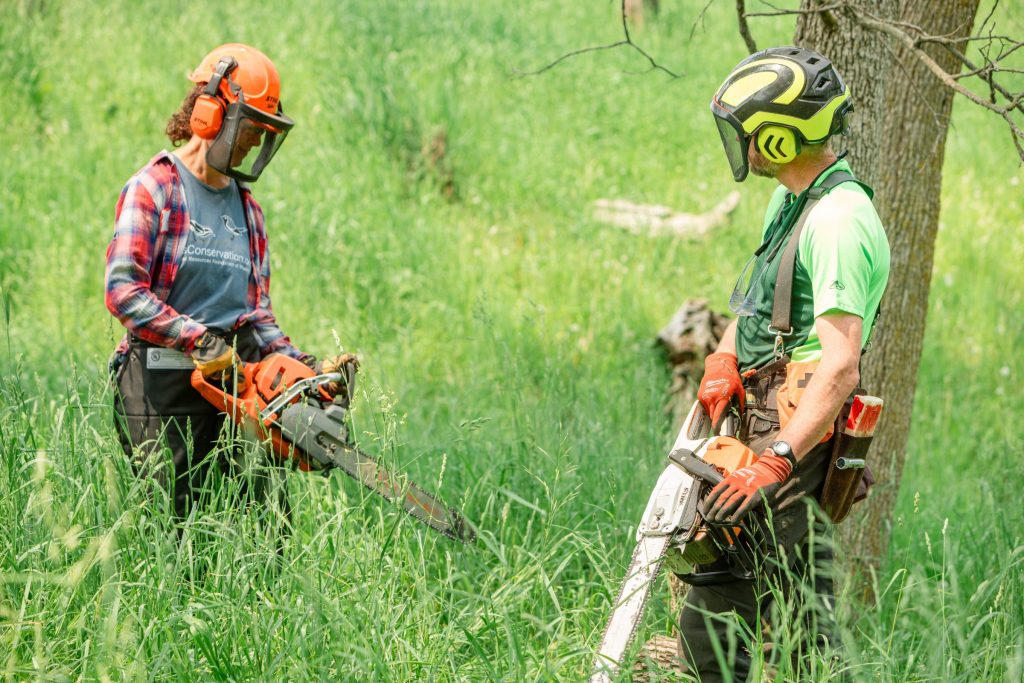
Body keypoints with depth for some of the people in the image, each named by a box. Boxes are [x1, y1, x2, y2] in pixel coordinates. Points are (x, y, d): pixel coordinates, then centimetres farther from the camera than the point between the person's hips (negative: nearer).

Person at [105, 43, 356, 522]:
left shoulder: (246, 207, 18)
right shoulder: (155, 188, -4)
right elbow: (123, 291, -14)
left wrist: (308, 367, 2)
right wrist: (198, 339, -21)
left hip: (234, 383, 6)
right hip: (162, 389, -6)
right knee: (171, 532, -4)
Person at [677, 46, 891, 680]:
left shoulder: (838, 221, -19)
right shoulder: (790, 200, 13)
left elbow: (841, 367, -26)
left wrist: (775, 462, -32)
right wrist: (724, 359, 5)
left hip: (797, 433, -10)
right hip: (752, 420, 10)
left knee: (797, 608, -12)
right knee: (712, 615, 15)